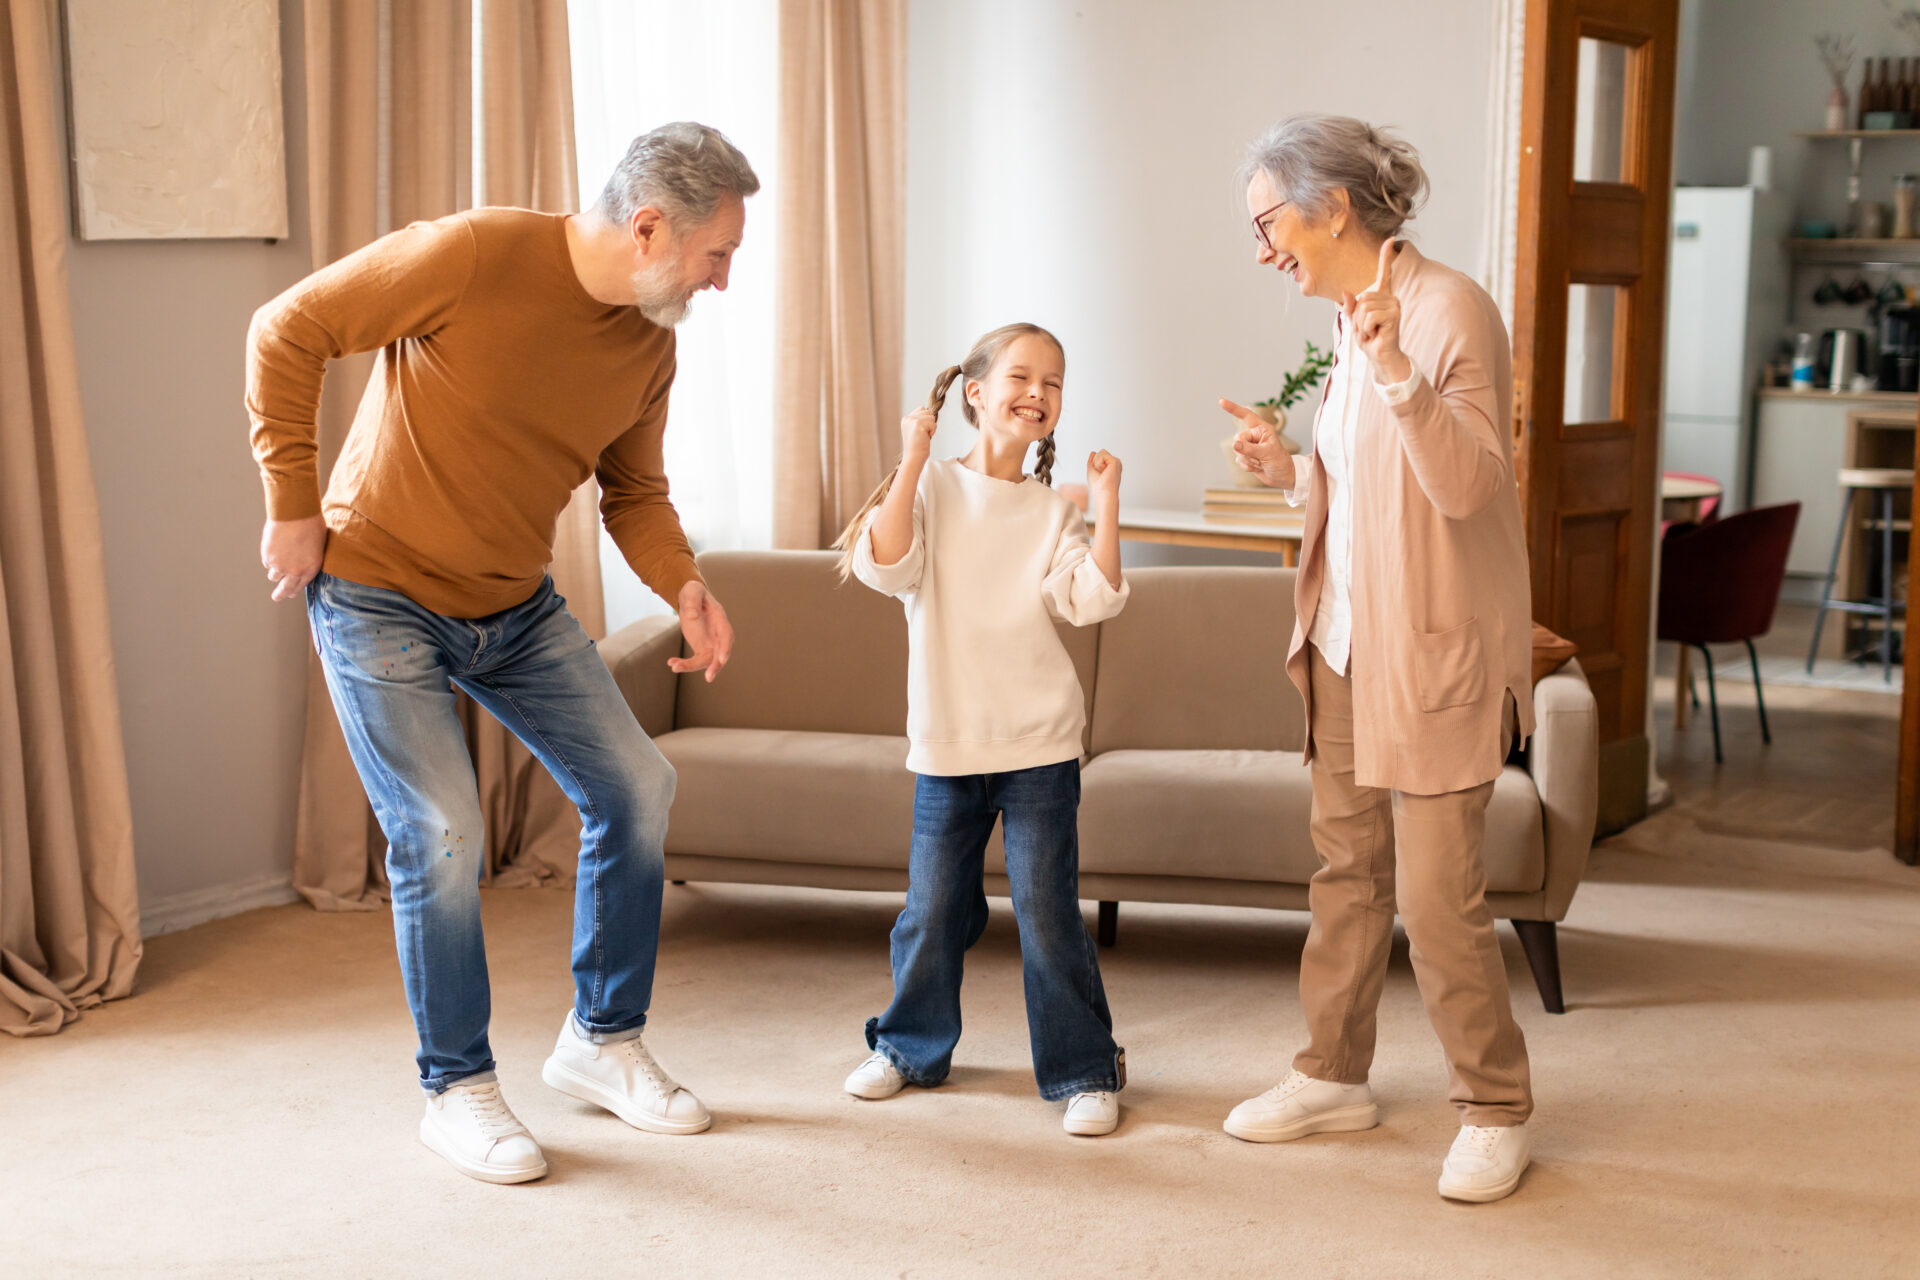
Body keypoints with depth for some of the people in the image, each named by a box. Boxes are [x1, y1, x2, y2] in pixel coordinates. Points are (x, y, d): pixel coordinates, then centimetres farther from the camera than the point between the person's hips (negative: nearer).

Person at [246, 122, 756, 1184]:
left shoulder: (649, 343, -3)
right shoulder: (475, 256, -24)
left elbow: (633, 490, 9)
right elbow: (286, 331, -17)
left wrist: (683, 587, -12)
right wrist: (294, 506, -14)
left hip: (515, 607, 7)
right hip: (377, 593, -6)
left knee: (635, 786, 1)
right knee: (441, 834, -11)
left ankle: (602, 1041, 18)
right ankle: (456, 1090, 9)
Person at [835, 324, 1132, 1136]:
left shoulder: (1052, 512, 4)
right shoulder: (934, 487, 2)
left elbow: (1091, 599, -8)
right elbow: (886, 565, -14)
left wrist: (1106, 501, -12)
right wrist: (912, 459, -15)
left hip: (1039, 743, 0)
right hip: (947, 742, 0)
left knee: (1047, 911, -1)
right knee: (931, 912, 10)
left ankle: (1085, 1071, 12)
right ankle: (911, 1046, 32)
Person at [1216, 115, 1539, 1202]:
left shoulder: (1449, 309, -15)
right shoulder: (1354, 320, 12)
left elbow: (1466, 484, -24)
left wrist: (1393, 367, -33)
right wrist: (1288, 468, 2)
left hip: (1435, 655, -8)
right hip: (1346, 642, 8)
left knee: (1438, 897, -3)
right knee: (1348, 870, 16)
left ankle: (1497, 1112, 13)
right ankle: (1336, 1077, 30)